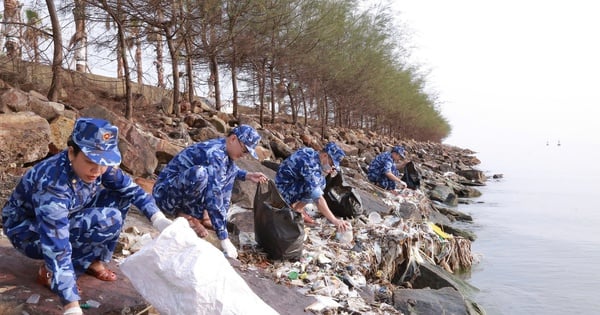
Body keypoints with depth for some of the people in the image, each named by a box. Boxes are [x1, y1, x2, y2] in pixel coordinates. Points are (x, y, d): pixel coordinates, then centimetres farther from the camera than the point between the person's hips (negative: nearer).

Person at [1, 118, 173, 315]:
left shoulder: (99, 163, -19)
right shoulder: (52, 185, -38)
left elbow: (130, 189, -6)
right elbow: (57, 248, -40)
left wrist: (159, 219, -22)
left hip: (65, 220, 7)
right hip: (28, 231, -7)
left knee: (120, 197, -10)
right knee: (109, 220, -28)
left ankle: (93, 261, 0)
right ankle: (50, 271, -10)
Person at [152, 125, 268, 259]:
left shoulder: (223, 149, 1)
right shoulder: (214, 154, -27)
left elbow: (229, 168, 28)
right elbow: (214, 198, -34)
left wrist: (247, 175, 10)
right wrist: (224, 239, -34)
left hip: (183, 193, 10)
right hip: (166, 194, -10)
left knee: (230, 167, 10)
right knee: (199, 173, -39)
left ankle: (199, 212, 2)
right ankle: (187, 214, -12)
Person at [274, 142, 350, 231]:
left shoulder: (312, 152, -4)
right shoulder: (310, 164, -30)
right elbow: (318, 199, -35)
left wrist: (325, 173, -8)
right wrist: (334, 221, -35)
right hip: (285, 187, -9)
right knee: (313, 190, -26)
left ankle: (296, 204, 10)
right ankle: (297, 209, -1)